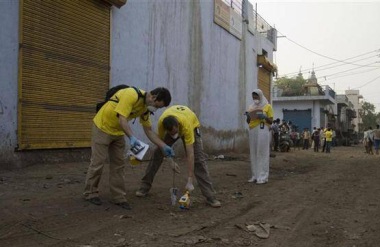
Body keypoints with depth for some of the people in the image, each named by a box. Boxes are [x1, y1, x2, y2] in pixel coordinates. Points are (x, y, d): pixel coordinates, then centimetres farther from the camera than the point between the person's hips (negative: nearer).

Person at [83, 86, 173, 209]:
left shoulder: (145, 107, -1)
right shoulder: (131, 95, -28)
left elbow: (149, 130, 4)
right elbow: (122, 119, -35)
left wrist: (164, 147, -2)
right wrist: (132, 137, -47)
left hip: (118, 132, 8)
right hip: (103, 127, -8)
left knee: (118, 164, 6)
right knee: (98, 162, 1)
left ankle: (118, 197, 13)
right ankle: (90, 193, 17)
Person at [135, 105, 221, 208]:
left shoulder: (187, 125, -45)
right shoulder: (161, 122, -37)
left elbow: (190, 154, -45)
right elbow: (161, 141, -16)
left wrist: (190, 181, -46)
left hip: (192, 125, -3)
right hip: (170, 126, 3)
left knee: (199, 159, -16)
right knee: (157, 154, -6)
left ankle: (210, 197, -14)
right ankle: (144, 187, 8)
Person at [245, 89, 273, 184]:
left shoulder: (267, 106, 4)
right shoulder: (251, 107, 16)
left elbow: (271, 121, 1)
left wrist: (265, 117, -17)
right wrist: (248, 116, -3)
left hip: (263, 131, -5)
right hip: (253, 132, 5)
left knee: (262, 153, -6)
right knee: (253, 154, 4)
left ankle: (263, 177, -4)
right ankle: (255, 175, 8)